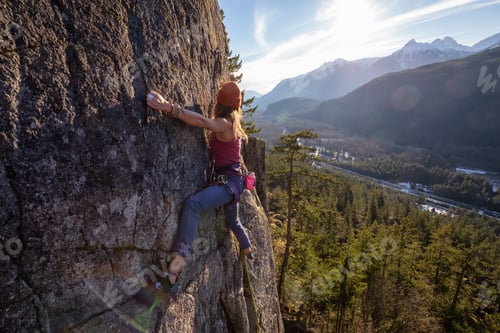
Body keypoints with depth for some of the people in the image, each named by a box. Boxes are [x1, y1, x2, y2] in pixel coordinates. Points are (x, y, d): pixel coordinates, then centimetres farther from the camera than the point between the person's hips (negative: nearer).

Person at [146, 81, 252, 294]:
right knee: (232, 221, 30)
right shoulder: (230, 123, 11)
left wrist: (169, 108, -45)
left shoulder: (224, 124, -16)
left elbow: (202, 121, -37)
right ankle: (248, 253, 56)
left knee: (193, 204, -35)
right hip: (231, 181, 10)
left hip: (229, 181, -10)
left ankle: (176, 267, -44)